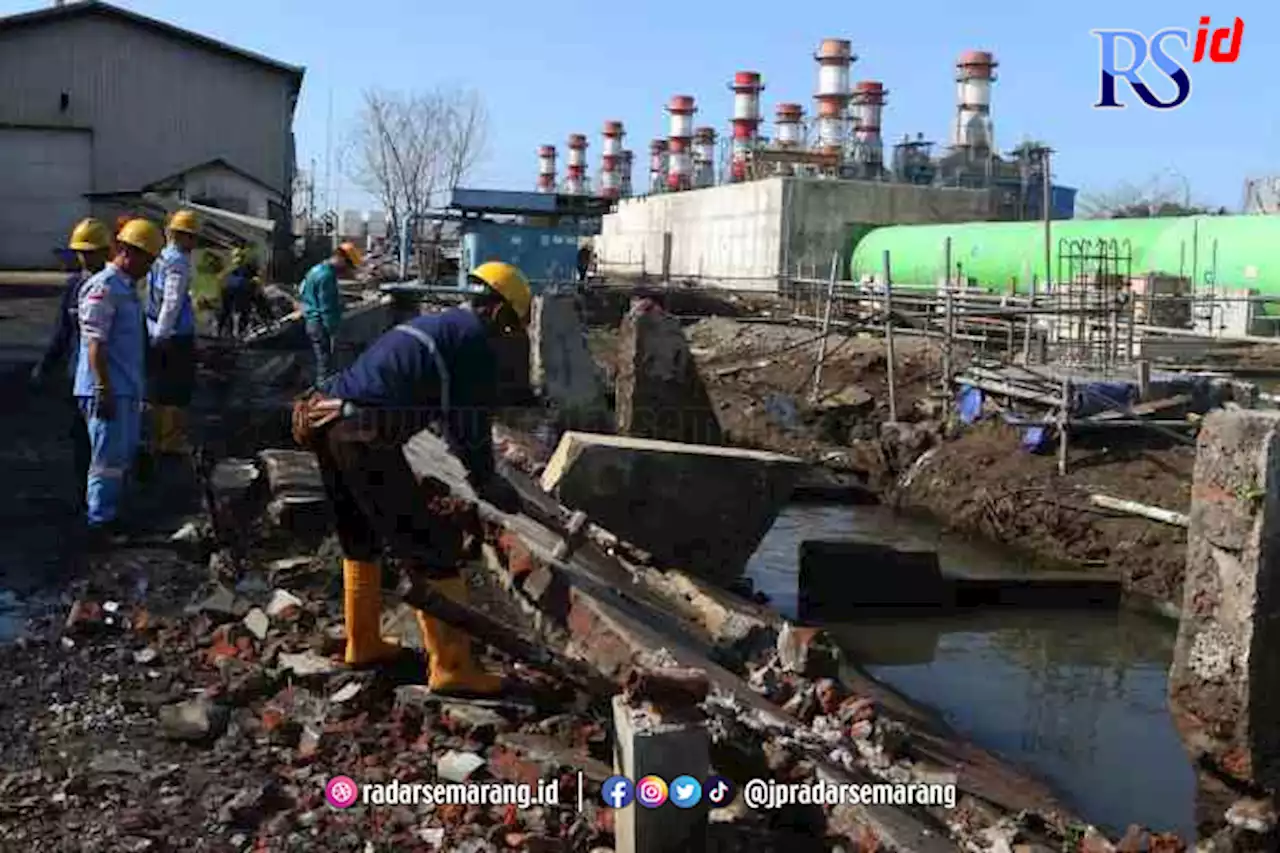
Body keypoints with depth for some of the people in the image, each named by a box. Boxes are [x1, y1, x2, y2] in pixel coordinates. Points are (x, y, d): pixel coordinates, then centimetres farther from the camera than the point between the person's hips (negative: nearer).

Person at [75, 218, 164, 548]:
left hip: (127, 389, 10)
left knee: (124, 455, 16)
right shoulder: (103, 288, -15)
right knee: (108, 459, -5)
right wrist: (105, 390, -23)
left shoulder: (127, 287, 16)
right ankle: (99, 525, 2)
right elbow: (95, 344, -20)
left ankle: (111, 515, 27)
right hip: (107, 391, -10)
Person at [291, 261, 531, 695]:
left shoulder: (435, 324, 27)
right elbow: (472, 423, -2)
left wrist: (480, 470, 41)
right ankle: (452, 667, 5)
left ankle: (363, 643, 39)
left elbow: (443, 409, 36)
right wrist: (486, 484, 13)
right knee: (435, 549, 0)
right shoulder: (477, 339, 0)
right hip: (365, 437, -9)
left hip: (326, 421, 10)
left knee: (360, 540, 26)